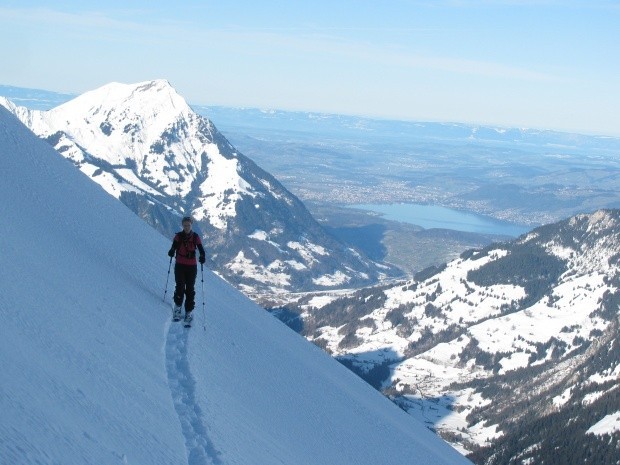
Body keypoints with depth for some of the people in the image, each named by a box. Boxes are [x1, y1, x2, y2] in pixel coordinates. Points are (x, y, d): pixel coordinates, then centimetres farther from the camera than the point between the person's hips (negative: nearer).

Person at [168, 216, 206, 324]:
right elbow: (174, 246, -10)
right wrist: (171, 251, -33)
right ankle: (177, 307, 16)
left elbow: (201, 249, -6)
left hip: (192, 267, 1)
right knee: (180, 287, -8)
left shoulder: (195, 237, 0)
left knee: (190, 290, 2)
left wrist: (202, 257, -27)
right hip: (180, 265, -1)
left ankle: (188, 312, 11)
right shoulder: (178, 236, 0)